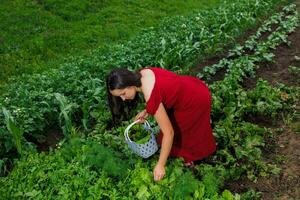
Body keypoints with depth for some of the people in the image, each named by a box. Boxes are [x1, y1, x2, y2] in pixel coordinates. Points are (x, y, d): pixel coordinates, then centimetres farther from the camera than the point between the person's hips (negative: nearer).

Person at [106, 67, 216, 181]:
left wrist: (160, 165, -22)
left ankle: (188, 159, 43)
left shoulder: (151, 98, -36)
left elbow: (169, 133, -31)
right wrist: (146, 111, -4)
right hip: (191, 86, 8)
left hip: (196, 102, -8)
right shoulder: (142, 74, -13)